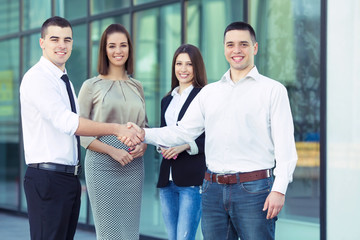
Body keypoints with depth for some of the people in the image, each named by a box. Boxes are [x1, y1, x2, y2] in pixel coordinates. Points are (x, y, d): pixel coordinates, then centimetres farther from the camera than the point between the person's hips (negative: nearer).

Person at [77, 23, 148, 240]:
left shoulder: (137, 87, 13)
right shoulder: (91, 86, 0)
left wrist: (143, 145, -2)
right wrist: (112, 150, -14)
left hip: (134, 166, 4)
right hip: (103, 165, -4)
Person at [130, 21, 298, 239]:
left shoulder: (273, 90, 2)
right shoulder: (209, 92, 16)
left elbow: (285, 145, -4)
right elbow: (183, 132, 13)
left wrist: (279, 189, -14)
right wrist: (143, 134, -2)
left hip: (254, 189, -4)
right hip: (214, 190, 5)